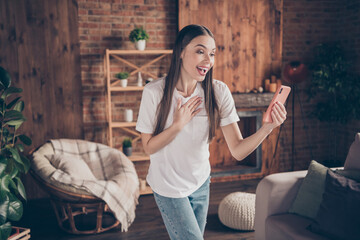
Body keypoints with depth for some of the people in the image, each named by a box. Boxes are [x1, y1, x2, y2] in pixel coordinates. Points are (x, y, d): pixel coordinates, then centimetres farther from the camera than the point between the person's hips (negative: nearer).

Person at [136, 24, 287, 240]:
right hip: (169, 187, -3)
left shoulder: (218, 91, -14)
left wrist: (267, 127, -35)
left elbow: (238, 151, -19)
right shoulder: (155, 92, -19)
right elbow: (149, 147, -11)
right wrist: (178, 125, -24)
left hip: (201, 184, 4)